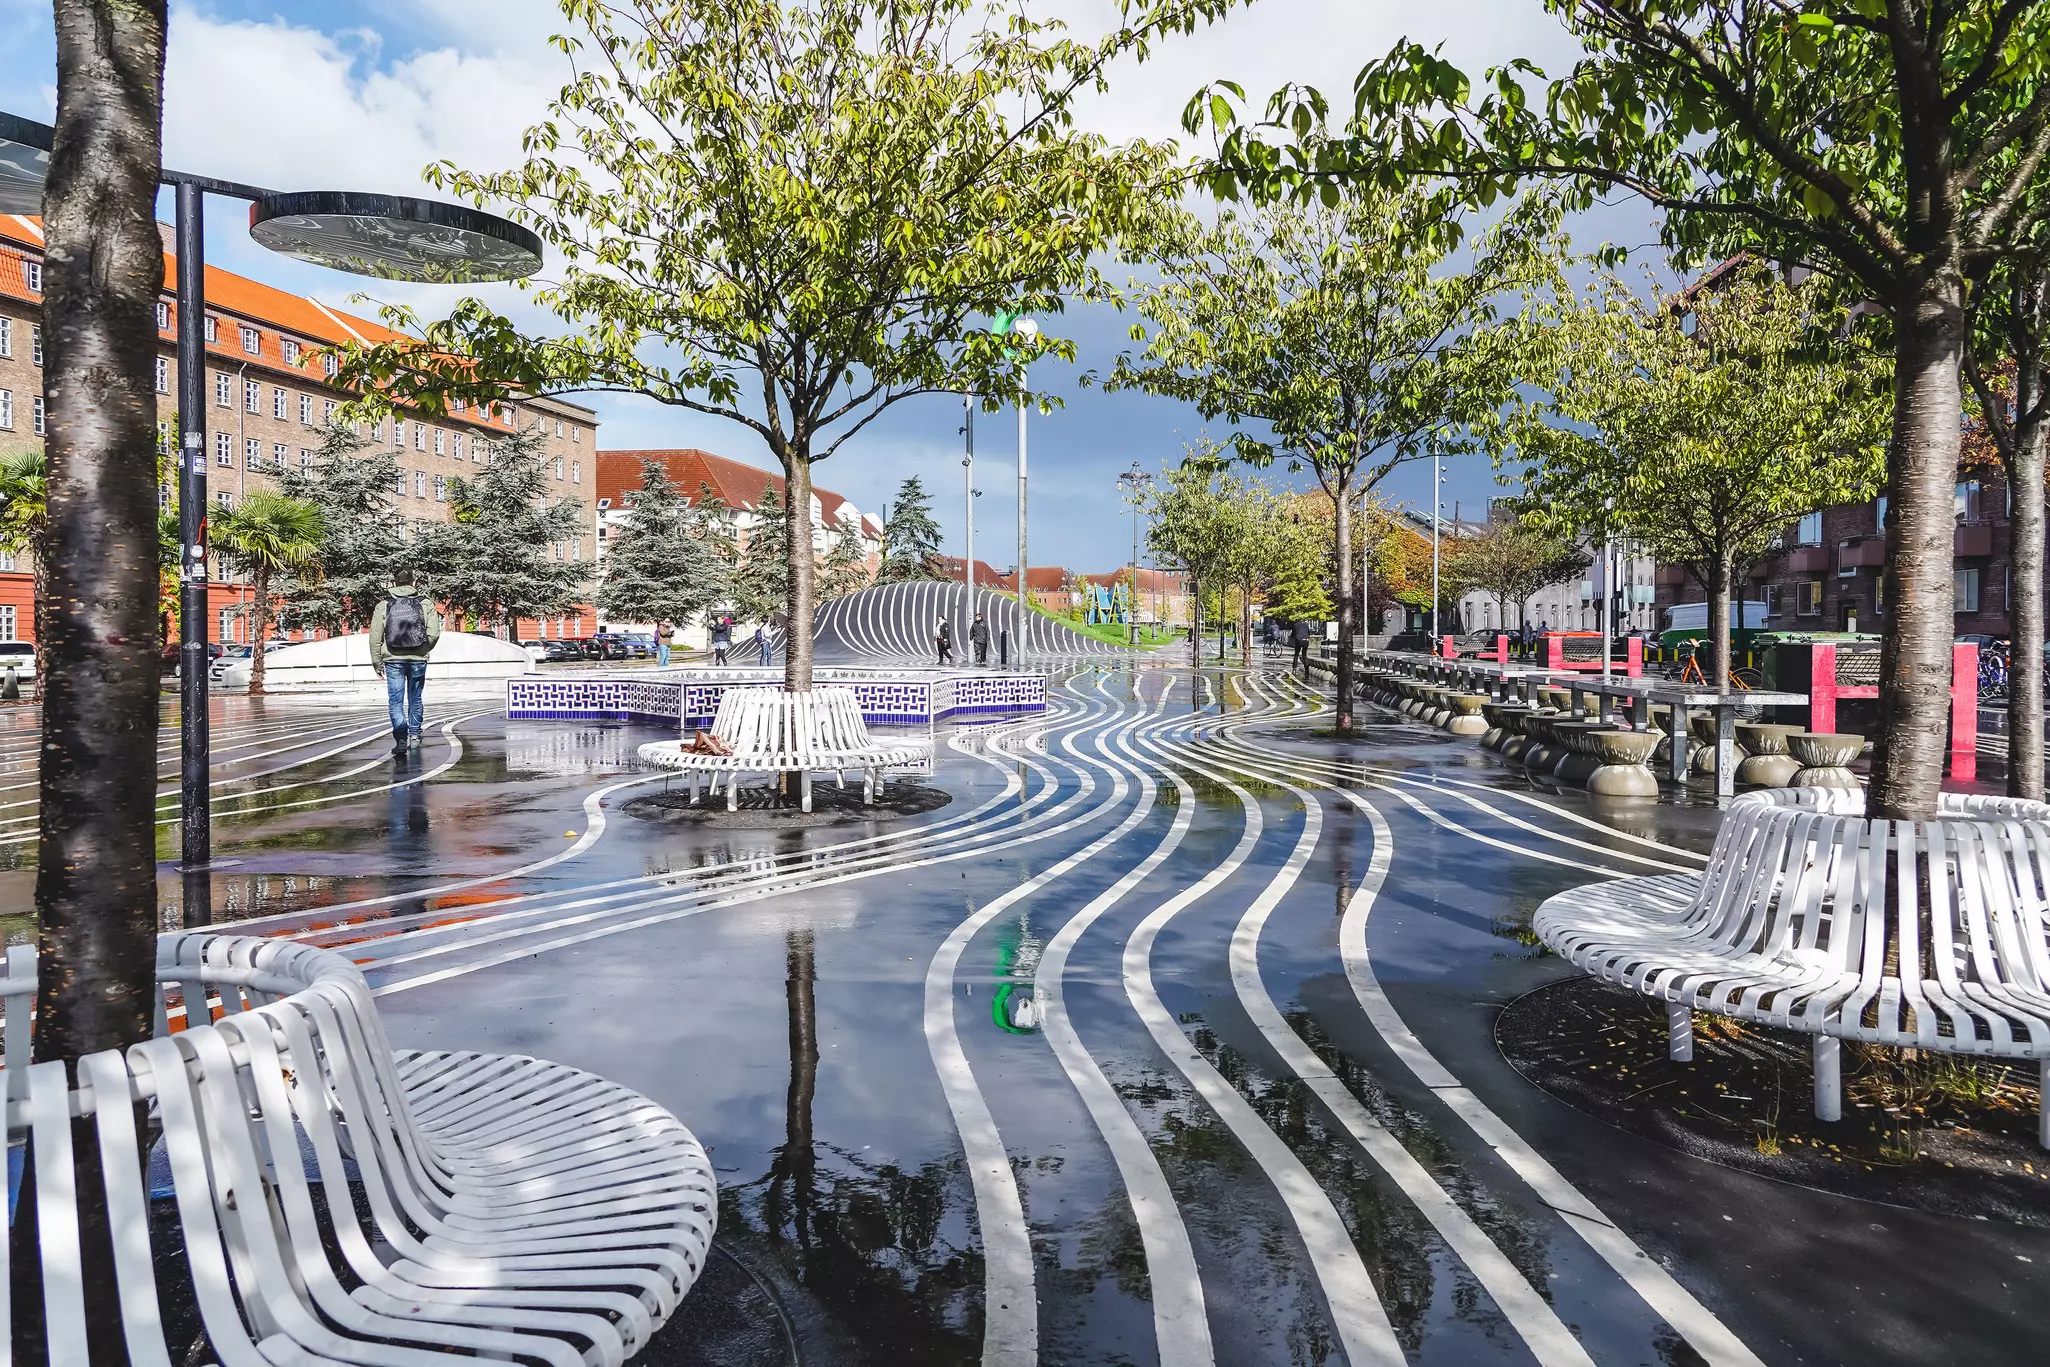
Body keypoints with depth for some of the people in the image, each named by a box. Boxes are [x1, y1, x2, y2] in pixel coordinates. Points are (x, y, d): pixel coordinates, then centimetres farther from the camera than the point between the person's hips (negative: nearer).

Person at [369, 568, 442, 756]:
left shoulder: (383, 606, 0)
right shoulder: (426, 604, 0)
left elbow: (375, 637, -1)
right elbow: (434, 633, -6)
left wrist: (377, 662, 8)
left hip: (393, 660, -1)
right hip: (418, 660, 1)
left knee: (396, 700, -1)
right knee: (415, 699, 15)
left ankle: (401, 739, -15)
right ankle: (414, 736, 24)